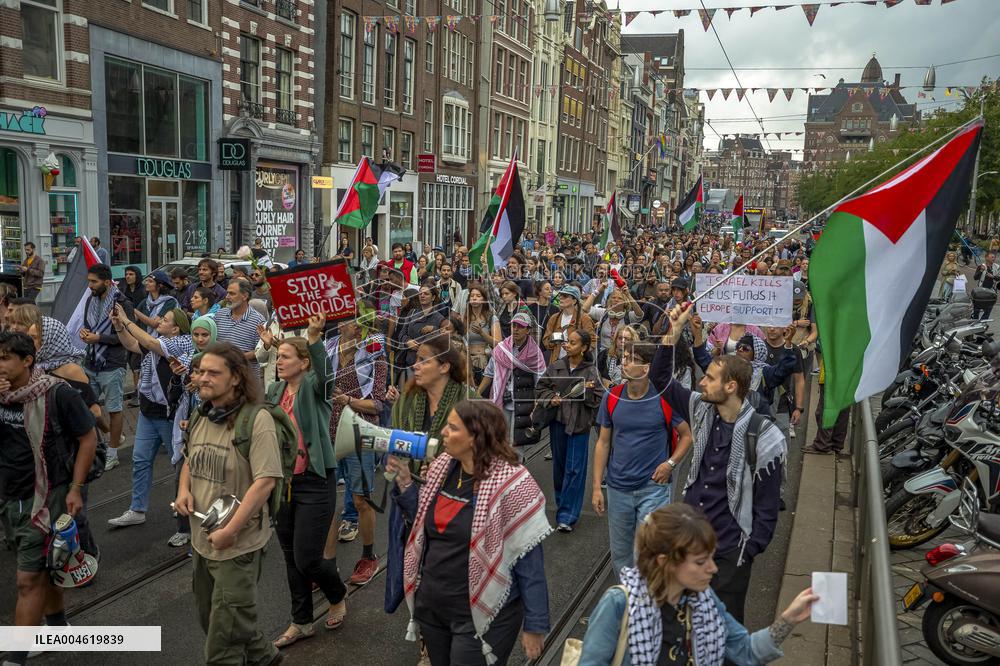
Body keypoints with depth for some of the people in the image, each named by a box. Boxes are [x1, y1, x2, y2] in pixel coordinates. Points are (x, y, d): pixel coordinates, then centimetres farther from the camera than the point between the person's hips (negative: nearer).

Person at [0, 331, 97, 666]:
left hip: (46, 495, -6)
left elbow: (88, 438, -9)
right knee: (41, 569, 21)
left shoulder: (57, 393, -16)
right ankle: (57, 629, 40)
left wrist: (76, 489, -11)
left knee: (28, 578, -4)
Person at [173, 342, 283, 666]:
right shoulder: (201, 417, 4)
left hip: (238, 544, -8)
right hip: (201, 539, 8)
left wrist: (229, 531, -24)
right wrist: (184, 490, 0)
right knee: (210, 618, 24)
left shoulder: (256, 419, -20)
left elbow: (265, 481, -25)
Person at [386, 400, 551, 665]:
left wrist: (535, 625, -12)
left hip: (482, 617, -6)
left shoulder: (511, 485, -21)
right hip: (430, 605, 7)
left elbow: (529, 562, -17)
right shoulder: (441, 467, -2)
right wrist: (404, 482, -2)